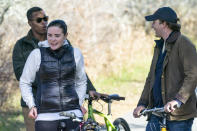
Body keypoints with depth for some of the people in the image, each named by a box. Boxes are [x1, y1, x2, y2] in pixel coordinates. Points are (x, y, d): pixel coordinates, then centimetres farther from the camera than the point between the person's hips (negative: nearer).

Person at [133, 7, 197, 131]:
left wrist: (178, 100, -30)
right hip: (157, 109, 8)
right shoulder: (160, 46, 20)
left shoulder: (184, 44, -8)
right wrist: (142, 103, 10)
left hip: (179, 113, -8)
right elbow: (151, 78, 22)